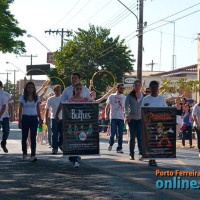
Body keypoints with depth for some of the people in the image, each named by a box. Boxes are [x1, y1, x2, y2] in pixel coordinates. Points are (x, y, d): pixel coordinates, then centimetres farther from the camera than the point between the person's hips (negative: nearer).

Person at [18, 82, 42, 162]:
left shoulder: (37, 97, 5)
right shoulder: (23, 98, 1)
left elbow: (38, 110, 11)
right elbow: (20, 110, 2)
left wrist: (40, 120, 8)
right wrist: (19, 121, -3)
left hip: (34, 118, 0)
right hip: (25, 118, 0)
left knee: (33, 137, -10)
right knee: (24, 137, 8)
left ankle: (33, 155, -13)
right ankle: (24, 154, 23)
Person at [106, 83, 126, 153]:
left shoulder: (124, 97, 13)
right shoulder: (111, 97, 5)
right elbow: (107, 106, 8)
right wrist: (106, 114, -4)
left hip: (121, 118, 3)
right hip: (113, 117, -2)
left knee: (120, 134, 0)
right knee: (113, 133, -8)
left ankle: (119, 148, 5)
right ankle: (111, 143, 19)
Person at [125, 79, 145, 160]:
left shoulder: (143, 96, 7)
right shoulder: (129, 95, 0)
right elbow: (126, 106, -10)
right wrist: (127, 115, -25)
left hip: (140, 118, 1)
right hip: (132, 118, -1)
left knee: (140, 136, -14)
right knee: (132, 136, 4)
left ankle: (141, 153, -18)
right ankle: (131, 154, 13)